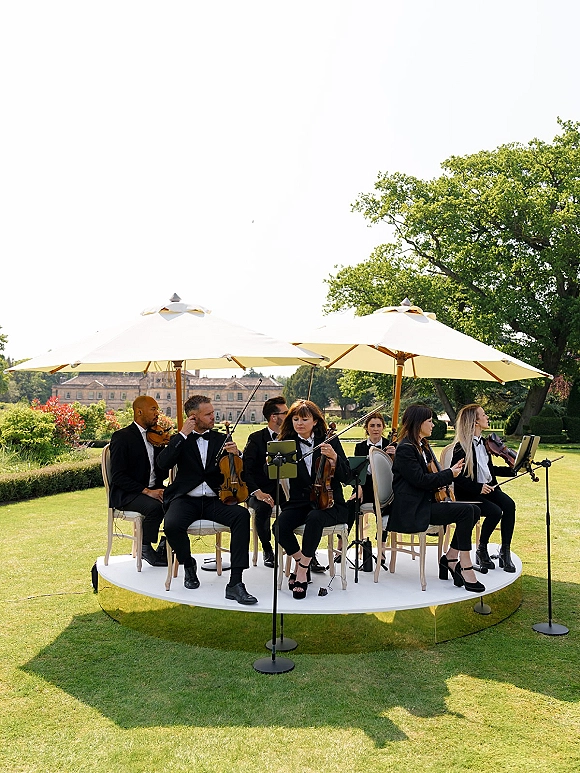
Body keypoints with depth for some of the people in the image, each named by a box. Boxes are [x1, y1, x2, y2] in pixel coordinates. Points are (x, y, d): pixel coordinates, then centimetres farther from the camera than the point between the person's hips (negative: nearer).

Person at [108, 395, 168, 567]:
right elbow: (118, 477, -16)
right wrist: (146, 491, -24)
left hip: (153, 490, 6)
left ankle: (165, 547, -3)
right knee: (155, 507, -33)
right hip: (126, 494, -6)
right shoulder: (122, 437, -8)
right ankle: (145, 549, -10)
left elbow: (162, 469, 15)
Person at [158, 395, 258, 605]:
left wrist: (236, 455, -11)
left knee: (242, 515, -29)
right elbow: (163, 463, -9)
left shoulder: (221, 439, 15)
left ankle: (235, 583, -27)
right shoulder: (181, 440, 11)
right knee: (172, 524, -34)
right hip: (186, 500, -1)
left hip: (215, 501, 2)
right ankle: (188, 564, 2)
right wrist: (183, 435, -9)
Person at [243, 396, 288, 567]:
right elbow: (246, 470, -10)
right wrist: (257, 492, -26)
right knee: (262, 508, -34)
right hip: (262, 490, -2)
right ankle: (267, 550, -7)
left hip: (285, 489, 2)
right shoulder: (256, 439, -1)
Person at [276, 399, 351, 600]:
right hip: (299, 502, 2)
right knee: (280, 524, -28)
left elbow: (346, 478, -4)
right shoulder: (288, 444, 5)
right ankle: (301, 561, 1)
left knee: (314, 518, -36)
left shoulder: (329, 441, 1)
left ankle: (302, 569, -16)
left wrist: (334, 457, -21)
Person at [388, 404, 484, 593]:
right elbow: (420, 479, -19)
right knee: (466, 511, -22)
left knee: (474, 510, -6)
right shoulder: (405, 449, -12)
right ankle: (465, 566, -16)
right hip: (412, 509, -9)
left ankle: (450, 557, 0)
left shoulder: (423, 446, 18)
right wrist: (450, 474, -11)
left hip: (426, 502, 10)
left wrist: (448, 474, 2)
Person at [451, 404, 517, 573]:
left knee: (509, 504, -20)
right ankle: (481, 551, -5)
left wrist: (511, 469, 12)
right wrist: (478, 488, -23)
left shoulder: (483, 442, 13)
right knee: (495, 511, -27)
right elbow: (458, 477, -15)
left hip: (488, 487, 7)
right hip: (468, 494, -7)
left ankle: (505, 551, -13)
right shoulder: (461, 447, -12)